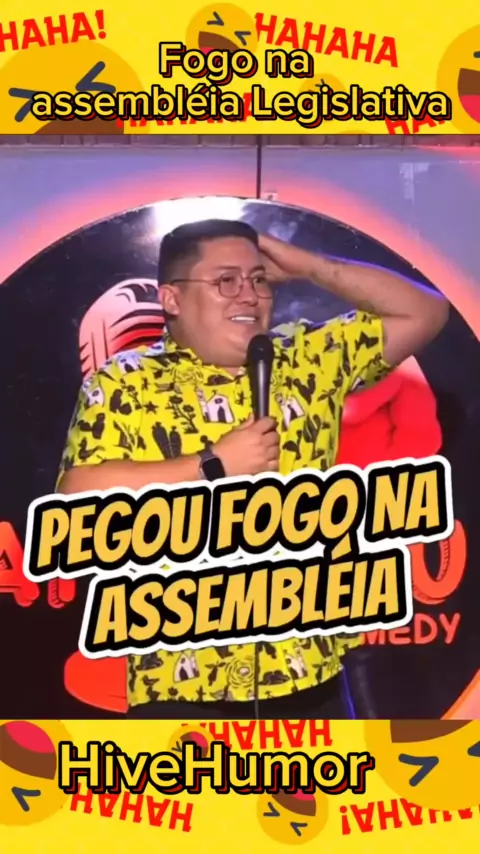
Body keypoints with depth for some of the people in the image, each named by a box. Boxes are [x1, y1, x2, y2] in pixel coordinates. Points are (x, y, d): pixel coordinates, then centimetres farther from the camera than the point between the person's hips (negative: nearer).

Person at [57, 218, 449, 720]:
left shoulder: (311, 360, 8)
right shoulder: (123, 384, -3)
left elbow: (425, 312, 11)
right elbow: (78, 498, -15)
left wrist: (307, 265, 3)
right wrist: (214, 465, -15)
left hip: (309, 674, 4)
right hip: (183, 682, -3)